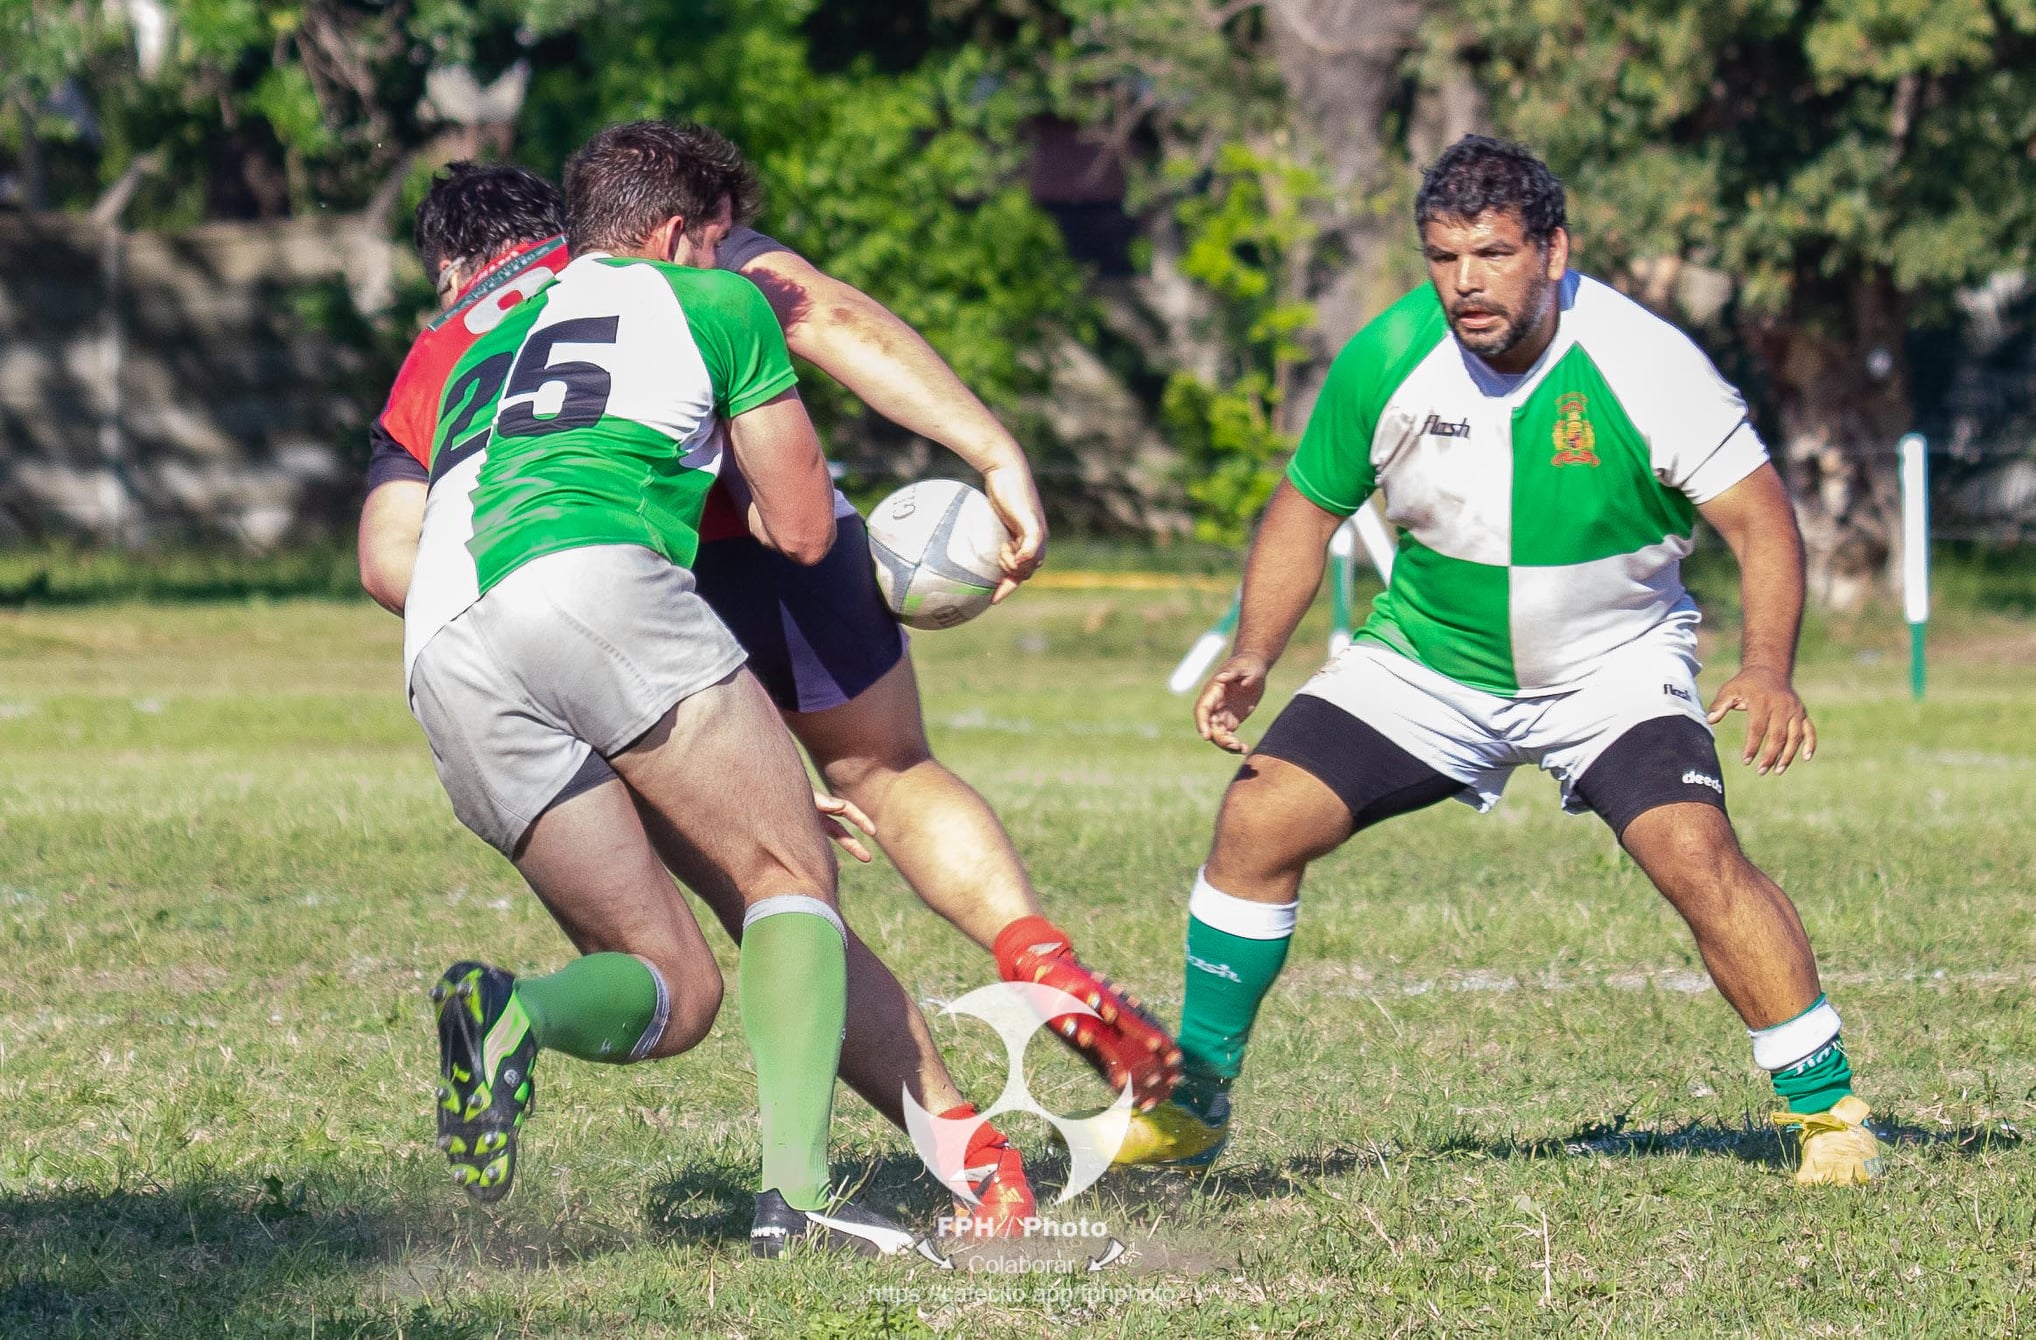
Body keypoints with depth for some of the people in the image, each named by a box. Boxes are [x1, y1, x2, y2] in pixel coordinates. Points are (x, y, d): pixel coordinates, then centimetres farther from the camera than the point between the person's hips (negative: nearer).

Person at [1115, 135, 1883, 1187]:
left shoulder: (1642, 361, -22)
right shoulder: (1386, 360, -13)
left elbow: (1758, 517, -16)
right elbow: (1307, 507, 3)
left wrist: (1767, 672, -31)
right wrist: (1252, 656, -9)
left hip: (1612, 663, -3)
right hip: (1428, 657, 3)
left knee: (1694, 854, -25)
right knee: (1260, 817, -11)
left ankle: (1826, 1110, -9)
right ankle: (1193, 1101, 7)